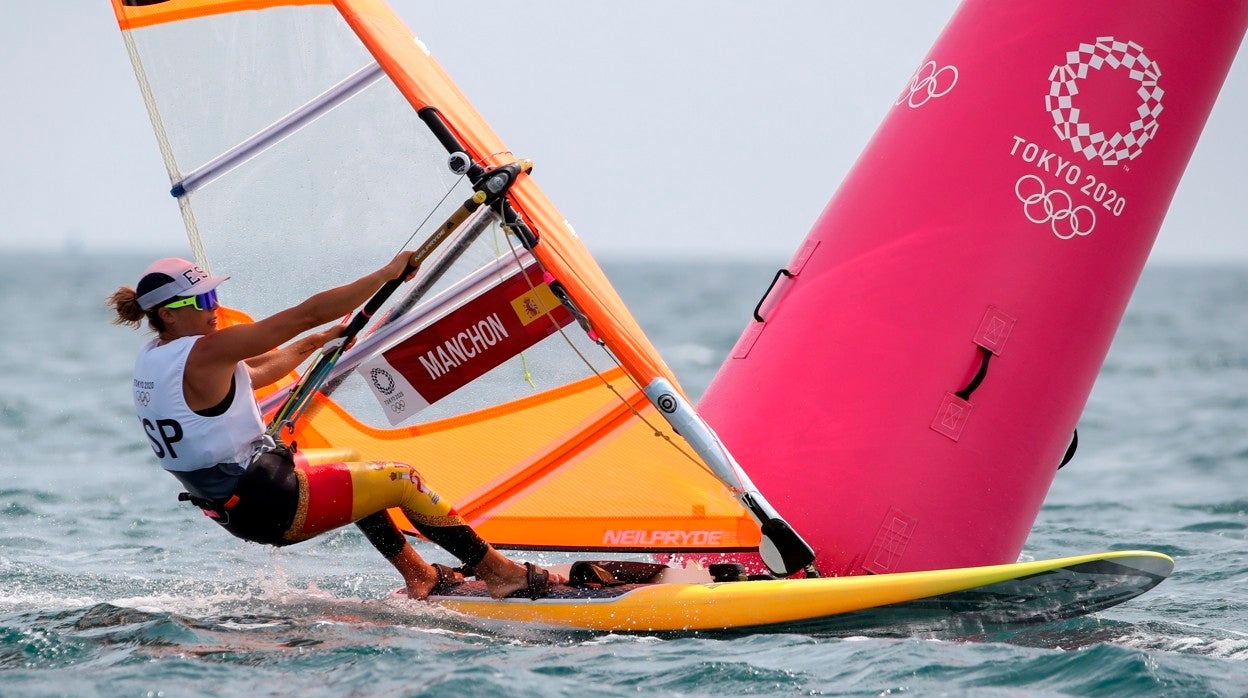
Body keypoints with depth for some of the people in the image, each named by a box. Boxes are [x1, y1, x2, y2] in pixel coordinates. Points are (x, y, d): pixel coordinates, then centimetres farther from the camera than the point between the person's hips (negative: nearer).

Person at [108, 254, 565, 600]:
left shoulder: (152, 360, 4)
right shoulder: (205, 354, -24)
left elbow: (247, 377, 21)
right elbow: (307, 313, -23)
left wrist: (309, 344, 30)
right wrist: (388, 274, -15)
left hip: (229, 505, 10)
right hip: (271, 506, -10)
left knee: (351, 468, 29)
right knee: (401, 480, 2)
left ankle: (420, 577, 32)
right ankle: (505, 575, 12)